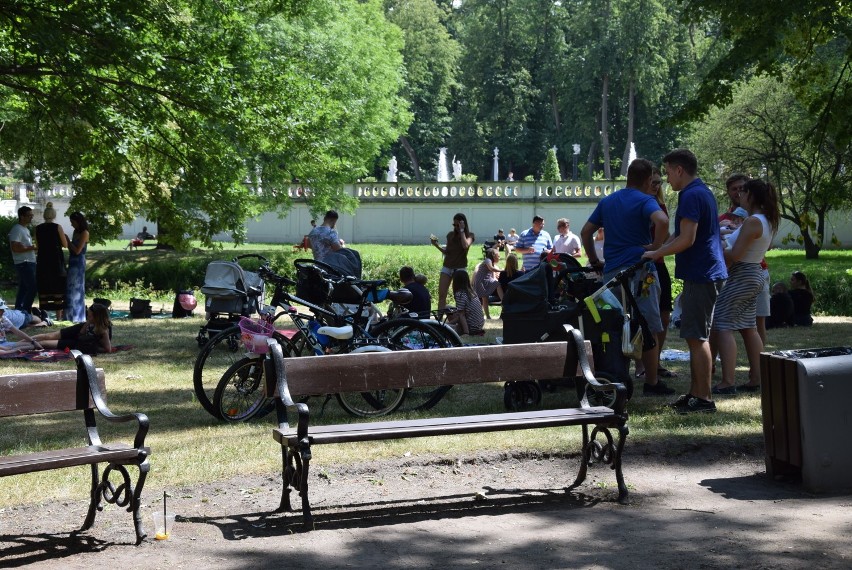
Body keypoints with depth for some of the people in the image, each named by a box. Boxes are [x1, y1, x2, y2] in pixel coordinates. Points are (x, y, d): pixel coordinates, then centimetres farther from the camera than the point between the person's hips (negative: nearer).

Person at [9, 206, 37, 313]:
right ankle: (25, 311, -11)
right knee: (32, 288, -14)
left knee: (23, 289, 10)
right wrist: (32, 248, -21)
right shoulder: (16, 230, -12)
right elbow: (14, 248, -21)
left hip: (29, 263, 10)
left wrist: (35, 248, 12)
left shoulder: (26, 229, 19)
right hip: (24, 264, -10)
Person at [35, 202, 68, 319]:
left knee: (43, 288, 8)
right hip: (57, 260, -3)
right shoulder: (57, 227, -7)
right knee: (58, 288, 2)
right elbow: (65, 245, -3)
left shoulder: (38, 228, 2)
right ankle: (59, 315, 0)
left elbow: (38, 245, 10)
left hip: (42, 260, 3)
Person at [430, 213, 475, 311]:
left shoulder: (470, 235, 1)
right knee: (441, 294, -5)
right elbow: (447, 252, 16)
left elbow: (465, 246, -20)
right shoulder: (450, 235, 11)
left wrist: (461, 230, -13)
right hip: (447, 267, 4)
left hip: (460, 267, -4)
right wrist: (437, 245, 1)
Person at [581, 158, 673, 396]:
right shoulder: (644, 201, -6)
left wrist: (594, 260, 21)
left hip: (610, 272, 6)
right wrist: (655, 247, -15)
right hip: (639, 271, -6)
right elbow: (662, 221, -27)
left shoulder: (607, 201, 14)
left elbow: (586, 231, 16)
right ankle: (652, 383, 3)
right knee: (649, 329, 1)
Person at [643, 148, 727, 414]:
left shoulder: (691, 196, -16)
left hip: (701, 275, -11)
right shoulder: (702, 192, 18)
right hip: (705, 273, 11)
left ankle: (704, 398, -6)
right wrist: (658, 250, 20)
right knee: (696, 336, 14)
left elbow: (686, 240, -23)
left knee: (696, 337, -8)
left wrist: (656, 254, -11)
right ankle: (695, 393, 20)